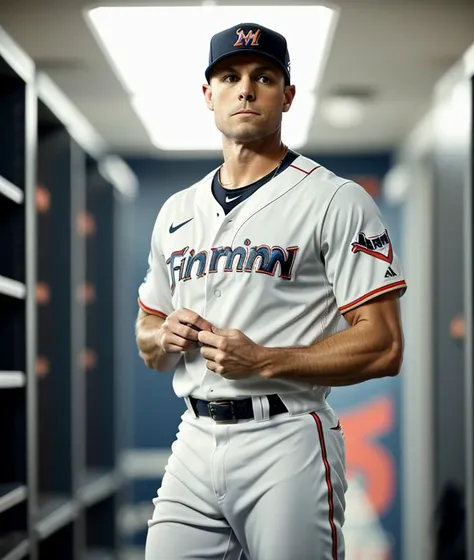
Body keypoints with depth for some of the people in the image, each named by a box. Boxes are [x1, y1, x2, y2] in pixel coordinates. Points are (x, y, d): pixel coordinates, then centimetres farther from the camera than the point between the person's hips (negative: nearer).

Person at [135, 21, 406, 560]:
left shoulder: (336, 201, -4)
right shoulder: (176, 211, 15)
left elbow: (383, 347, -10)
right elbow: (147, 343, 23)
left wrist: (263, 360, -16)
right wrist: (165, 337, -1)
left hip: (287, 445, -5)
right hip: (193, 447, 5)